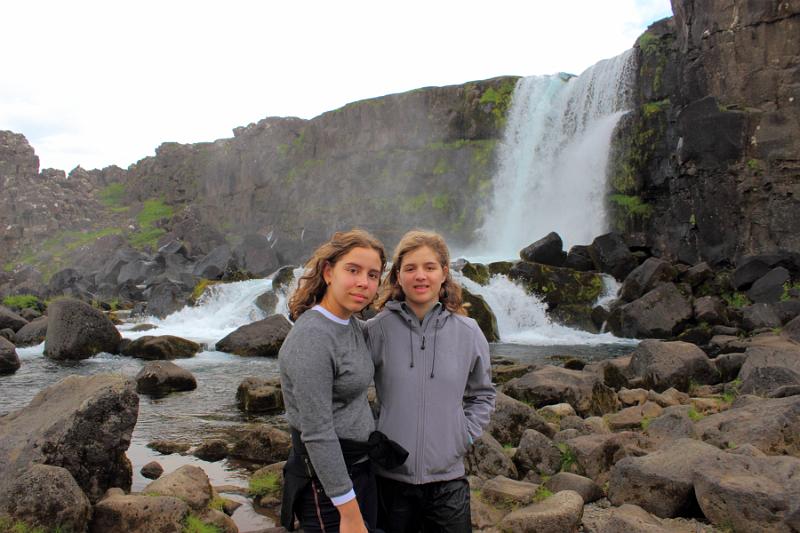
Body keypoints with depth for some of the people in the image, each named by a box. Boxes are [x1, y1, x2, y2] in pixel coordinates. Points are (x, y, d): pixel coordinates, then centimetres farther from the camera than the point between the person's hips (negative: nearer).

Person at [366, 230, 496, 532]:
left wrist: (465, 435, 3)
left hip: (448, 477, 1)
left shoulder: (467, 332, -1)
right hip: (389, 476, -1)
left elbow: (482, 394, 14)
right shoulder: (377, 330, -8)